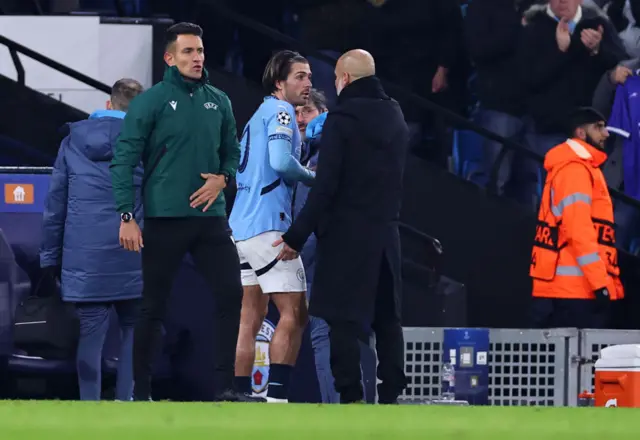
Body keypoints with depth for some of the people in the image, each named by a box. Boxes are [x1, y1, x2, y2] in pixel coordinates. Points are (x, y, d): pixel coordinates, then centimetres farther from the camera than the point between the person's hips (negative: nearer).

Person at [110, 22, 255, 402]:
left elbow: (232, 151, 19)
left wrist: (223, 177, -3)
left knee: (231, 293, -4)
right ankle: (141, 391, 10)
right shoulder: (152, 101, -5)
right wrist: (127, 216, -13)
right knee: (154, 306, 1)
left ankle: (224, 386, 4)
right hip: (164, 218, -4)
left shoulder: (218, 102, 9)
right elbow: (125, 159, -7)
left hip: (210, 215, 4)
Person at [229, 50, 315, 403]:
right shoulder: (280, 111, -7)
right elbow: (280, 161, -23)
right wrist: (313, 177, -5)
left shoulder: (258, 116, 21)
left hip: (241, 225, 9)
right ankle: (276, 398, -16)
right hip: (268, 225, -9)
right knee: (293, 314, -8)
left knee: (251, 318, 9)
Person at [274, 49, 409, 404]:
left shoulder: (341, 120, -12)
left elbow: (325, 186, -16)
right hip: (386, 234, 6)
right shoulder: (396, 118, 9)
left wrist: (297, 236, -12)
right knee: (386, 318, 12)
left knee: (344, 320, -5)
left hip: (346, 235, -6)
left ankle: (351, 398, -9)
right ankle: (391, 395, 11)